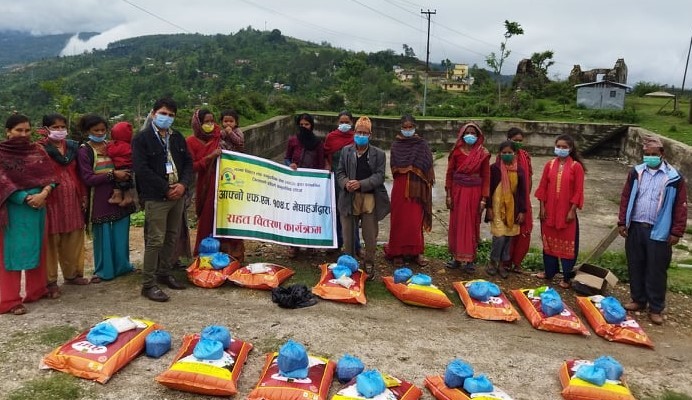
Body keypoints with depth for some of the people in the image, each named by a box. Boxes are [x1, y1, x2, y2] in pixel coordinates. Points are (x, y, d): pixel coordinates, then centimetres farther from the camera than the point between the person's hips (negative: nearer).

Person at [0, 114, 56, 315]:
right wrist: (26, 198, -18)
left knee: (36, 249, 13)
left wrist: (43, 194, -16)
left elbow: (49, 175, 2)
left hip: (38, 206, 5)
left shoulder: (37, 150, 7)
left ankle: (36, 290, 26)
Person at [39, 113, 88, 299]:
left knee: (74, 239, 12)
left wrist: (83, 195, 10)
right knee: (51, 240, 1)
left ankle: (72, 274, 27)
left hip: (72, 199, 6)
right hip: (51, 200, -5)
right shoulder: (41, 149, -7)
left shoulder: (73, 146, 11)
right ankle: (50, 281, 9)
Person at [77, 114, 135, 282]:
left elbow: (123, 166, 18)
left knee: (121, 234, 10)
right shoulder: (84, 152, -6)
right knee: (102, 236, 5)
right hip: (99, 200, -4)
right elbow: (88, 179, -13)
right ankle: (102, 270, 19)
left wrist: (124, 175, -4)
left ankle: (122, 266, 25)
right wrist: (113, 174, -20)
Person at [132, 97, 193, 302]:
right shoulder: (142, 139, -6)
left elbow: (188, 162, 13)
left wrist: (183, 184, -6)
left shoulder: (177, 137, 13)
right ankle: (148, 284, 1)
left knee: (172, 237, 14)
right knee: (155, 240, -7)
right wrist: (166, 189, -14)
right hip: (156, 197, -6)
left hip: (177, 194, 7)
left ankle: (164, 273, 29)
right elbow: (141, 169, -13)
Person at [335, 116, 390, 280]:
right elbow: (340, 172, 8)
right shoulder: (346, 151, 8)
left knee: (370, 235, 5)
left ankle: (369, 264, 21)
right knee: (348, 234, 10)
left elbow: (379, 176, -7)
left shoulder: (379, 154, 1)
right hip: (350, 198, 2)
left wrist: (361, 184, -21)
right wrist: (346, 183, -14)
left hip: (370, 199, -2)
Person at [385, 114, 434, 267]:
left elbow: (427, 166, -5)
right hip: (400, 186, 1)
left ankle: (416, 252, 10)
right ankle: (398, 252, 10)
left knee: (415, 220, 0)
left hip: (416, 187, 0)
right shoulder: (396, 144, 7)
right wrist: (412, 168, -11)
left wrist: (405, 168, -10)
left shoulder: (422, 144, 4)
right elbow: (394, 166, -2)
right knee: (399, 219, 2)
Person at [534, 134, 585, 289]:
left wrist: (572, 210, -11)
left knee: (567, 243, 3)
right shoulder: (549, 164, 3)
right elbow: (543, 187, 5)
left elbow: (578, 191, -7)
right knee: (549, 240, 12)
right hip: (549, 210, 4)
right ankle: (549, 271, 26)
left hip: (567, 211, -3)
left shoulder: (576, 166, -7)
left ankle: (567, 276, 12)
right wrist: (542, 207, 0)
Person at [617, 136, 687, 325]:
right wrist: (622, 222, 3)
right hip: (635, 227, 3)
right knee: (635, 267, 12)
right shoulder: (636, 172, 4)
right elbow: (625, 198, 7)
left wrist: (676, 232, -6)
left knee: (656, 270, 3)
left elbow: (680, 206, -3)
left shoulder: (674, 177, -5)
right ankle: (638, 300, 28)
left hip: (659, 231, -3)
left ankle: (655, 308, 15)